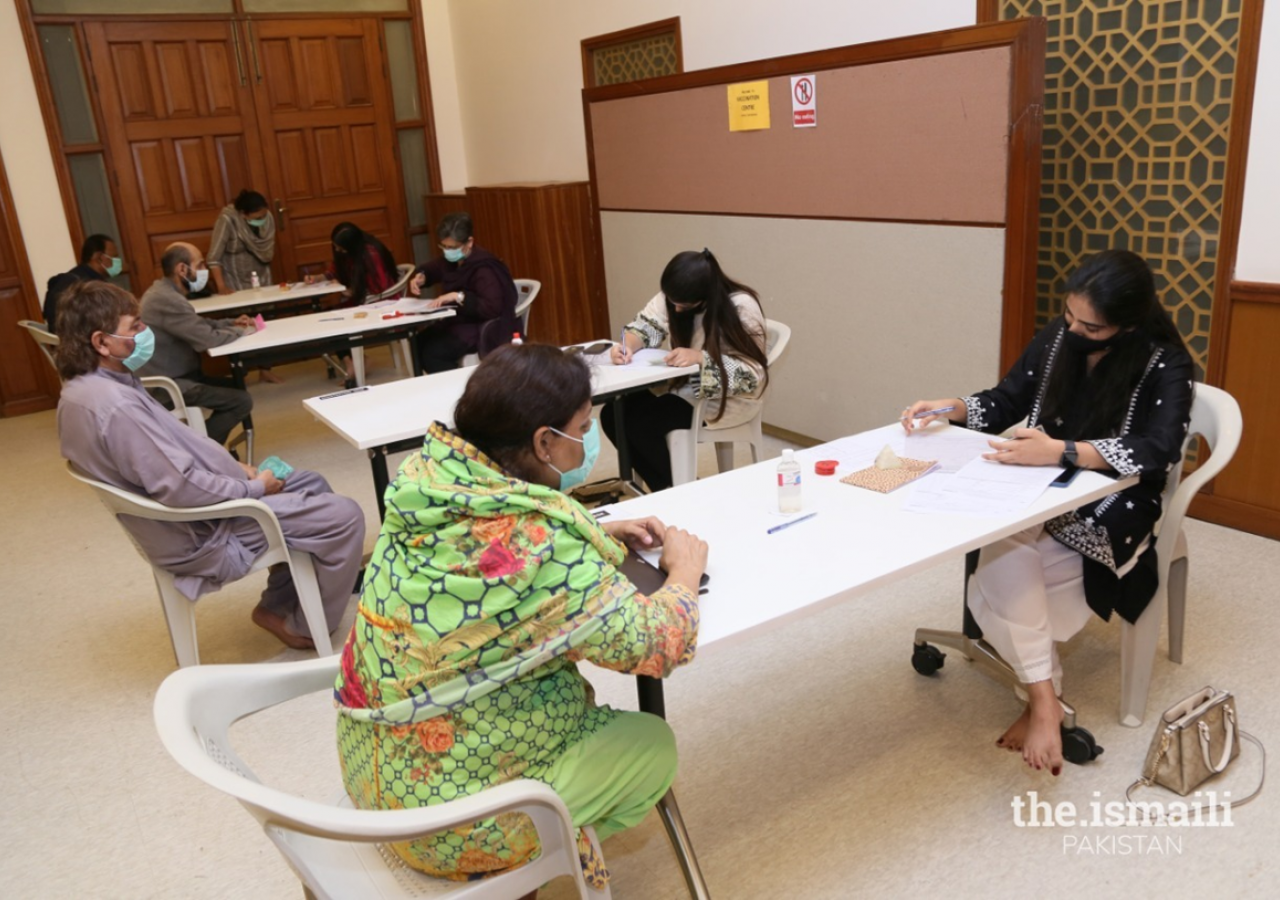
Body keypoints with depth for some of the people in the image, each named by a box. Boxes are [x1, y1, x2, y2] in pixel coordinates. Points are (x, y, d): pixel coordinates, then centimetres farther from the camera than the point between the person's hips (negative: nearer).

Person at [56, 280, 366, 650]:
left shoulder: (82, 390, 4)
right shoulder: (115, 405, -29)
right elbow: (179, 487, -29)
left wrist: (232, 468, 5)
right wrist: (253, 488, -15)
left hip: (180, 521, 11)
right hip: (200, 534, -11)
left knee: (312, 484, 21)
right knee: (344, 517, -13)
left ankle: (277, 606, 24)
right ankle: (309, 628, 7)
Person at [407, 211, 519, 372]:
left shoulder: (483, 268, -22)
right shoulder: (452, 260, 4)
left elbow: (493, 308, -31)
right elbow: (433, 268, 27)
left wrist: (459, 296, -33)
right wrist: (421, 276, 4)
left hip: (484, 329, -9)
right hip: (460, 322, 9)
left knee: (431, 351, -23)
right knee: (419, 342, -7)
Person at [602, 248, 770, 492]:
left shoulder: (742, 307, -24)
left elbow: (751, 374, -24)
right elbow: (646, 325, -5)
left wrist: (699, 357, -36)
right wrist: (627, 346, -29)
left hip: (730, 396, -7)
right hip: (685, 385, 7)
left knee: (641, 422, -22)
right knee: (614, 414, -11)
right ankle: (664, 489, 4)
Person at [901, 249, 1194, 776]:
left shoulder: (1166, 366, -12)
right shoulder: (1057, 337, 2)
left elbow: (1158, 452, -28)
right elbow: (1006, 402, 9)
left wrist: (1060, 452, -41)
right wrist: (951, 409, -12)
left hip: (1111, 511, -4)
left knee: (1005, 560, -30)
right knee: (1004, 568, -29)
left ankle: (1040, 697, -15)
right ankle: (1044, 697, -19)